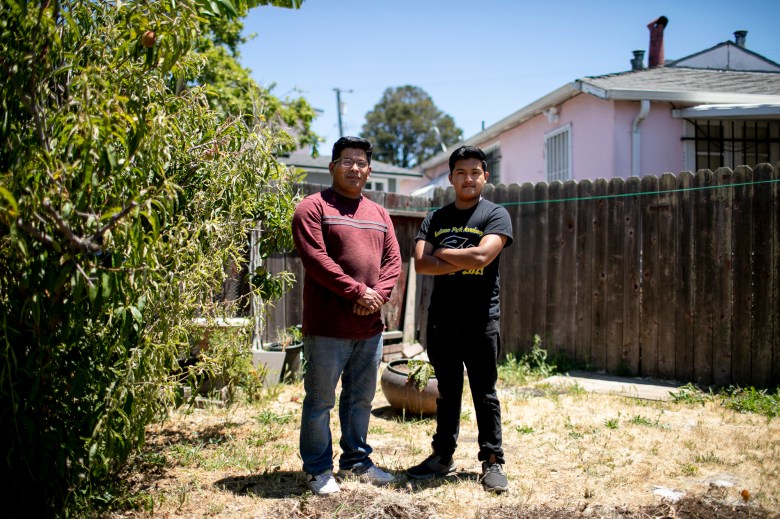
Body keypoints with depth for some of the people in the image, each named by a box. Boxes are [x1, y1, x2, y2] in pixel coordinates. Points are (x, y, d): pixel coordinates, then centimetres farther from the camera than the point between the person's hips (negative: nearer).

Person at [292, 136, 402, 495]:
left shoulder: (378, 214, 16)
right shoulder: (313, 208, -4)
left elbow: (393, 261, 10)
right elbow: (316, 260, -14)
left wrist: (378, 295, -8)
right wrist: (359, 292, -16)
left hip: (370, 327, 6)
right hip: (327, 327, -6)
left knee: (361, 399, 15)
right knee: (320, 402, 4)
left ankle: (356, 460, 29)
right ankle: (318, 468, 17)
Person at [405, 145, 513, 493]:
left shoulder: (496, 215, -1)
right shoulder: (435, 219, 11)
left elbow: (481, 257, -18)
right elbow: (421, 263, -3)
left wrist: (441, 252, -5)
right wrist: (463, 262, -14)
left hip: (480, 320, -4)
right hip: (441, 319, 4)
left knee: (485, 393, 4)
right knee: (447, 392, 14)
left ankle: (492, 462, 13)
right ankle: (442, 456, 24)